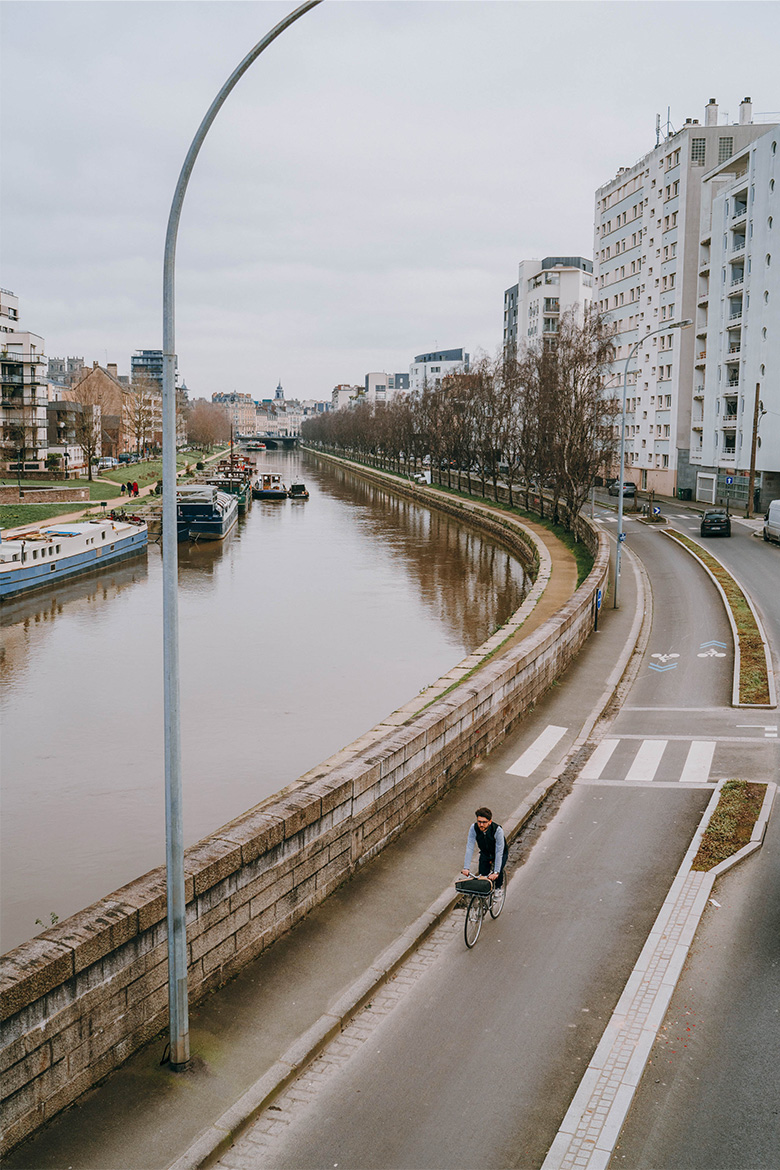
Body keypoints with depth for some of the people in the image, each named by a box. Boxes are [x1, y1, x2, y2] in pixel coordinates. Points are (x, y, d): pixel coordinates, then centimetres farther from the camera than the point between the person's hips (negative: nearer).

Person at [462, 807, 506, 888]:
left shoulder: (498, 830, -36)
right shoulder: (474, 828, -27)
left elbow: (499, 852, -37)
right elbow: (469, 848, -28)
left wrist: (496, 872, -43)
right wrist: (466, 868, -36)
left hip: (501, 854, -3)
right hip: (485, 853, 3)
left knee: (498, 872, -26)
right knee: (482, 874, -12)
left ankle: (498, 888, 5)